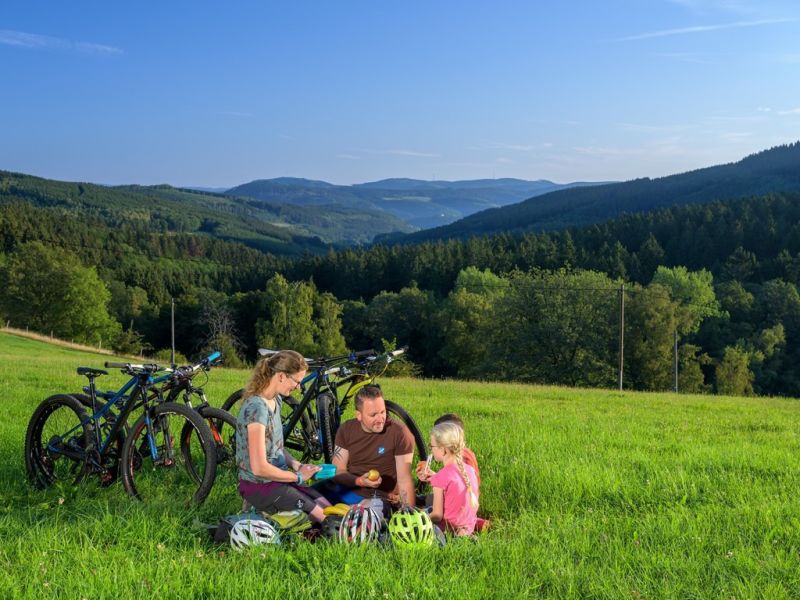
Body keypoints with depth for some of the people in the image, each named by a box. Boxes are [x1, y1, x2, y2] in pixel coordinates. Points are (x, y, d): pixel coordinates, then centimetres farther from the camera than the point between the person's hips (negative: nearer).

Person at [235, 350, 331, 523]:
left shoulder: (276, 400, 5)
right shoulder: (257, 408, -24)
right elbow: (259, 468, -26)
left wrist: (296, 464, -2)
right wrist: (297, 476, -14)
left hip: (277, 478, 9)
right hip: (258, 485, -9)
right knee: (323, 518, -10)